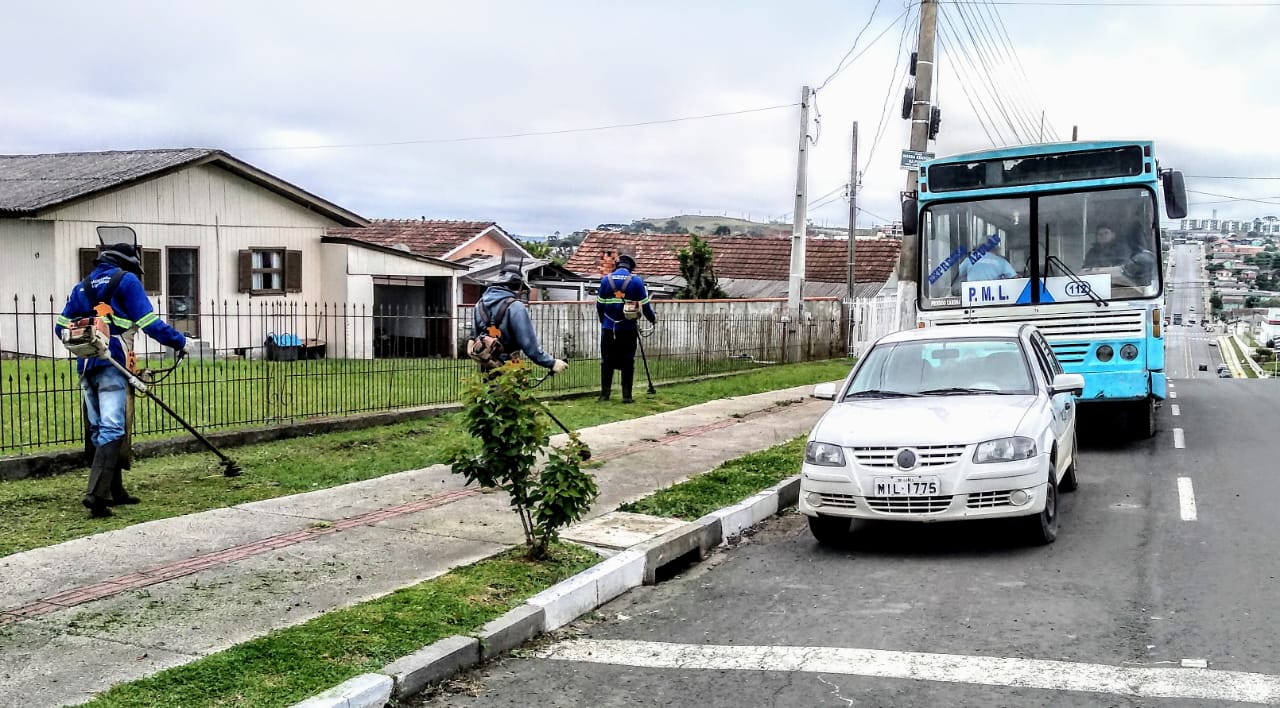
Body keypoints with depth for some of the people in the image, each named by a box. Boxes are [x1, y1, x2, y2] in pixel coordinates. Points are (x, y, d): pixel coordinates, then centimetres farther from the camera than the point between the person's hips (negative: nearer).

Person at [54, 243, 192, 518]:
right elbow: (149, 323, -6)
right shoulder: (126, 281, 2)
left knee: (99, 430, 13)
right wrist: (180, 342, 4)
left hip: (86, 366, 7)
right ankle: (96, 494, -22)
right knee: (111, 430, -11)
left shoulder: (82, 286, 21)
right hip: (111, 364, -7)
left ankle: (114, 491, 20)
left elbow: (61, 327, 19)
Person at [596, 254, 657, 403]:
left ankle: (604, 394, 10)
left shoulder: (606, 279, 2)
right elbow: (645, 305, 0)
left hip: (608, 328, 2)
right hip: (628, 329, -2)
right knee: (627, 361, 5)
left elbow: (600, 305, 7)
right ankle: (626, 396, 4)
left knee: (607, 361, 10)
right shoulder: (636, 280, -4)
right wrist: (653, 318, 18)